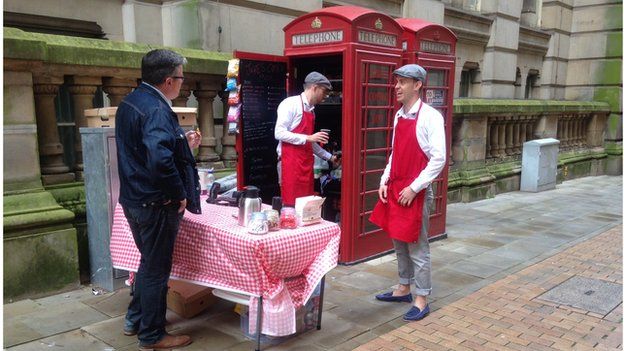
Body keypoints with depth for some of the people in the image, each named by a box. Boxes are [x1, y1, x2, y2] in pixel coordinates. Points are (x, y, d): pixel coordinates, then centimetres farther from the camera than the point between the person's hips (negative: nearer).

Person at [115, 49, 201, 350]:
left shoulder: (130, 102, 9)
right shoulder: (156, 110, -22)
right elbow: (160, 161, -34)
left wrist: (183, 143, 16)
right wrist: (180, 195, -21)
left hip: (133, 199, 9)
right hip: (156, 205, -9)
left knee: (149, 261, 25)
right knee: (156, 269, 6)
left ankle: (135, 320, 39)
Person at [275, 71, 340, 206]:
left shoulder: (311, 109, 16)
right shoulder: (291, 103, -8)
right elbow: (279, 133, -17)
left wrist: (329, 157, 30)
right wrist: (308, 138, -19)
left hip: (306, 164, 8)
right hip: (290, 163, -8)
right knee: (291, 205, -7)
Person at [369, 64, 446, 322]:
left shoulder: (430, 117, -13)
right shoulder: (399, 116, 10)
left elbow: (438, 159, -18)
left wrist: (413, 188, -18)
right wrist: (385, 180, 6)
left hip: (416, 192, -8)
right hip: (394, 188, 8)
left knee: (417, 247, 1)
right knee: (399, 242, 17)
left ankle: (421, 300, 14)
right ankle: (404, 289, 33)